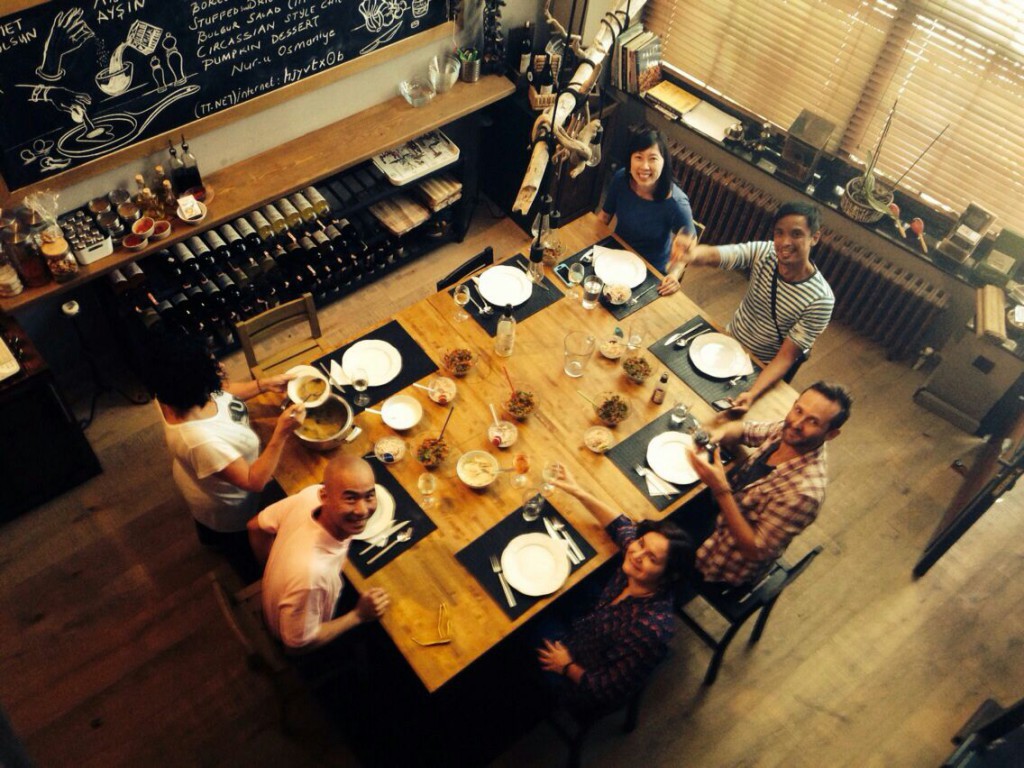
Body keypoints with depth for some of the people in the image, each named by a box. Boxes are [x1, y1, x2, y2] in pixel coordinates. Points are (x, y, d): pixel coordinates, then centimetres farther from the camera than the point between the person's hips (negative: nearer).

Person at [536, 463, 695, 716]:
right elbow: (620, 525, -1)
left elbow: (608, 691, -30)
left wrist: (567, 667, -15)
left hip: (582, 682, -6)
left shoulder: (651, 629, -42)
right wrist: (578, 492, -8)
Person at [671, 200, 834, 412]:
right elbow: (714, 255, -38)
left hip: (762, 370, -3)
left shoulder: (820, 300, -30)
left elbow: (787, 355, -26)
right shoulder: (763, 252, -21)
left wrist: (753, 393, -42)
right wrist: (693, 254, -64)